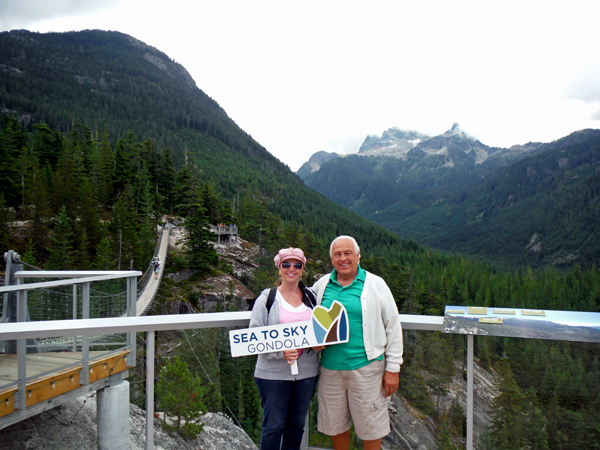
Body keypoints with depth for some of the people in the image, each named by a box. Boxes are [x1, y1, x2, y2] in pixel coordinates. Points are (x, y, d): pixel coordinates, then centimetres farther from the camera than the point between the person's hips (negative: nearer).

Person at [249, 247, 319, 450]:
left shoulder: (311, 297, 9)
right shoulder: (266, 298, -3)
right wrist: (280, 352, -21)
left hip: (306, 371, 4)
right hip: (273, 373, -3)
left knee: (297, 424, 15)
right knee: (273, 425, 4)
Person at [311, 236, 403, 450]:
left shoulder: (375, 284, -2)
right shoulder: (322, 284, 6)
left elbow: (393, 326, -1)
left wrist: (392, 369, -4)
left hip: (365, 366, -3)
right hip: (330, 367, 3)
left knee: (370, 425, 7)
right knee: (335, 424, 14)